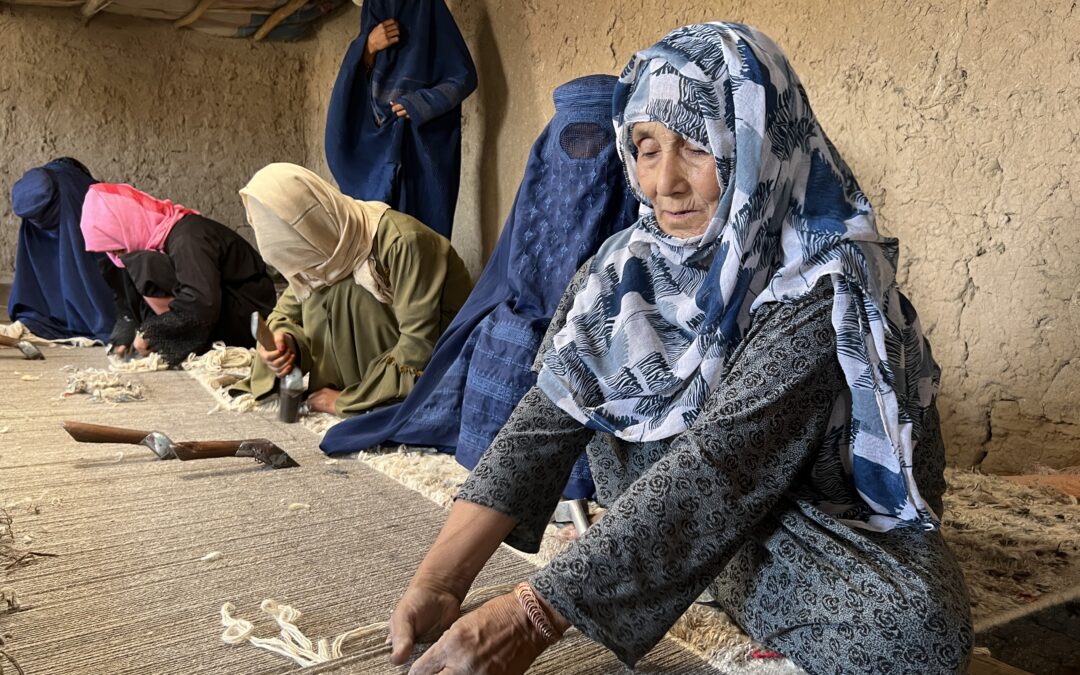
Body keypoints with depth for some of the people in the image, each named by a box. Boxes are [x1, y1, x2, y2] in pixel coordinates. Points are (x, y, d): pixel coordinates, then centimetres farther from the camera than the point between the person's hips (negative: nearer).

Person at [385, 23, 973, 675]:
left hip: (838, 518, -3)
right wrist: (440, 578, -29)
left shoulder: (819, 288, -26)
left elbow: (722, 464, -37)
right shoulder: (628, 270, -10)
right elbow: (545, 420, -17)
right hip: (708, 512, 4)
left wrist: (536, 615, -43)